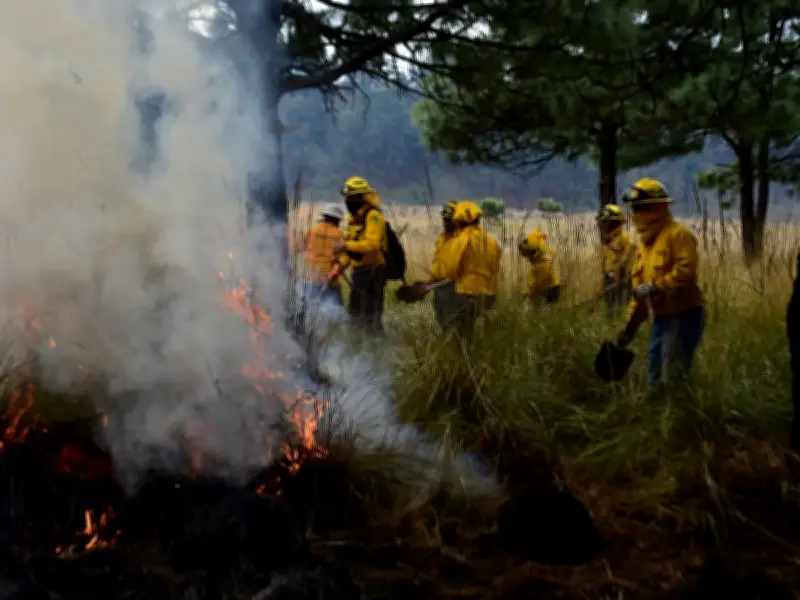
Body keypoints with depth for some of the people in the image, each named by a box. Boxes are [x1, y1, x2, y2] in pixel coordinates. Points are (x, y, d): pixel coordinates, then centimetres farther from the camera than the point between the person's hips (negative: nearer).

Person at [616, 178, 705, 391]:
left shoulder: (678, 234, -12)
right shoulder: (644, 241, 15)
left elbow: (685, 273, -25)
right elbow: (639, 287, 18)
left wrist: (654, 287, -24)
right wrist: (631, 325, 16)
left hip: (683, 317, -9)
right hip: (660, 318, 9)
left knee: (673, 380, -7)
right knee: (655, 379, 14)